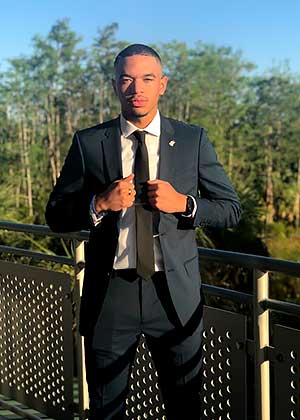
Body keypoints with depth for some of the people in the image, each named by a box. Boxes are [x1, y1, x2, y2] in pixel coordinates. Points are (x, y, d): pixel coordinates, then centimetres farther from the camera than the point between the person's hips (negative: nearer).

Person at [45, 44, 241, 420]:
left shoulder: (193, 140, 1)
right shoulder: (88, 143, 0)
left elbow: (231, 209, 4)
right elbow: (55, 216, 2)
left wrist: (183, 203, -15)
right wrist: (100, 204, -17)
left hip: (174, 293, 0)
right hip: (109, 292, 0)